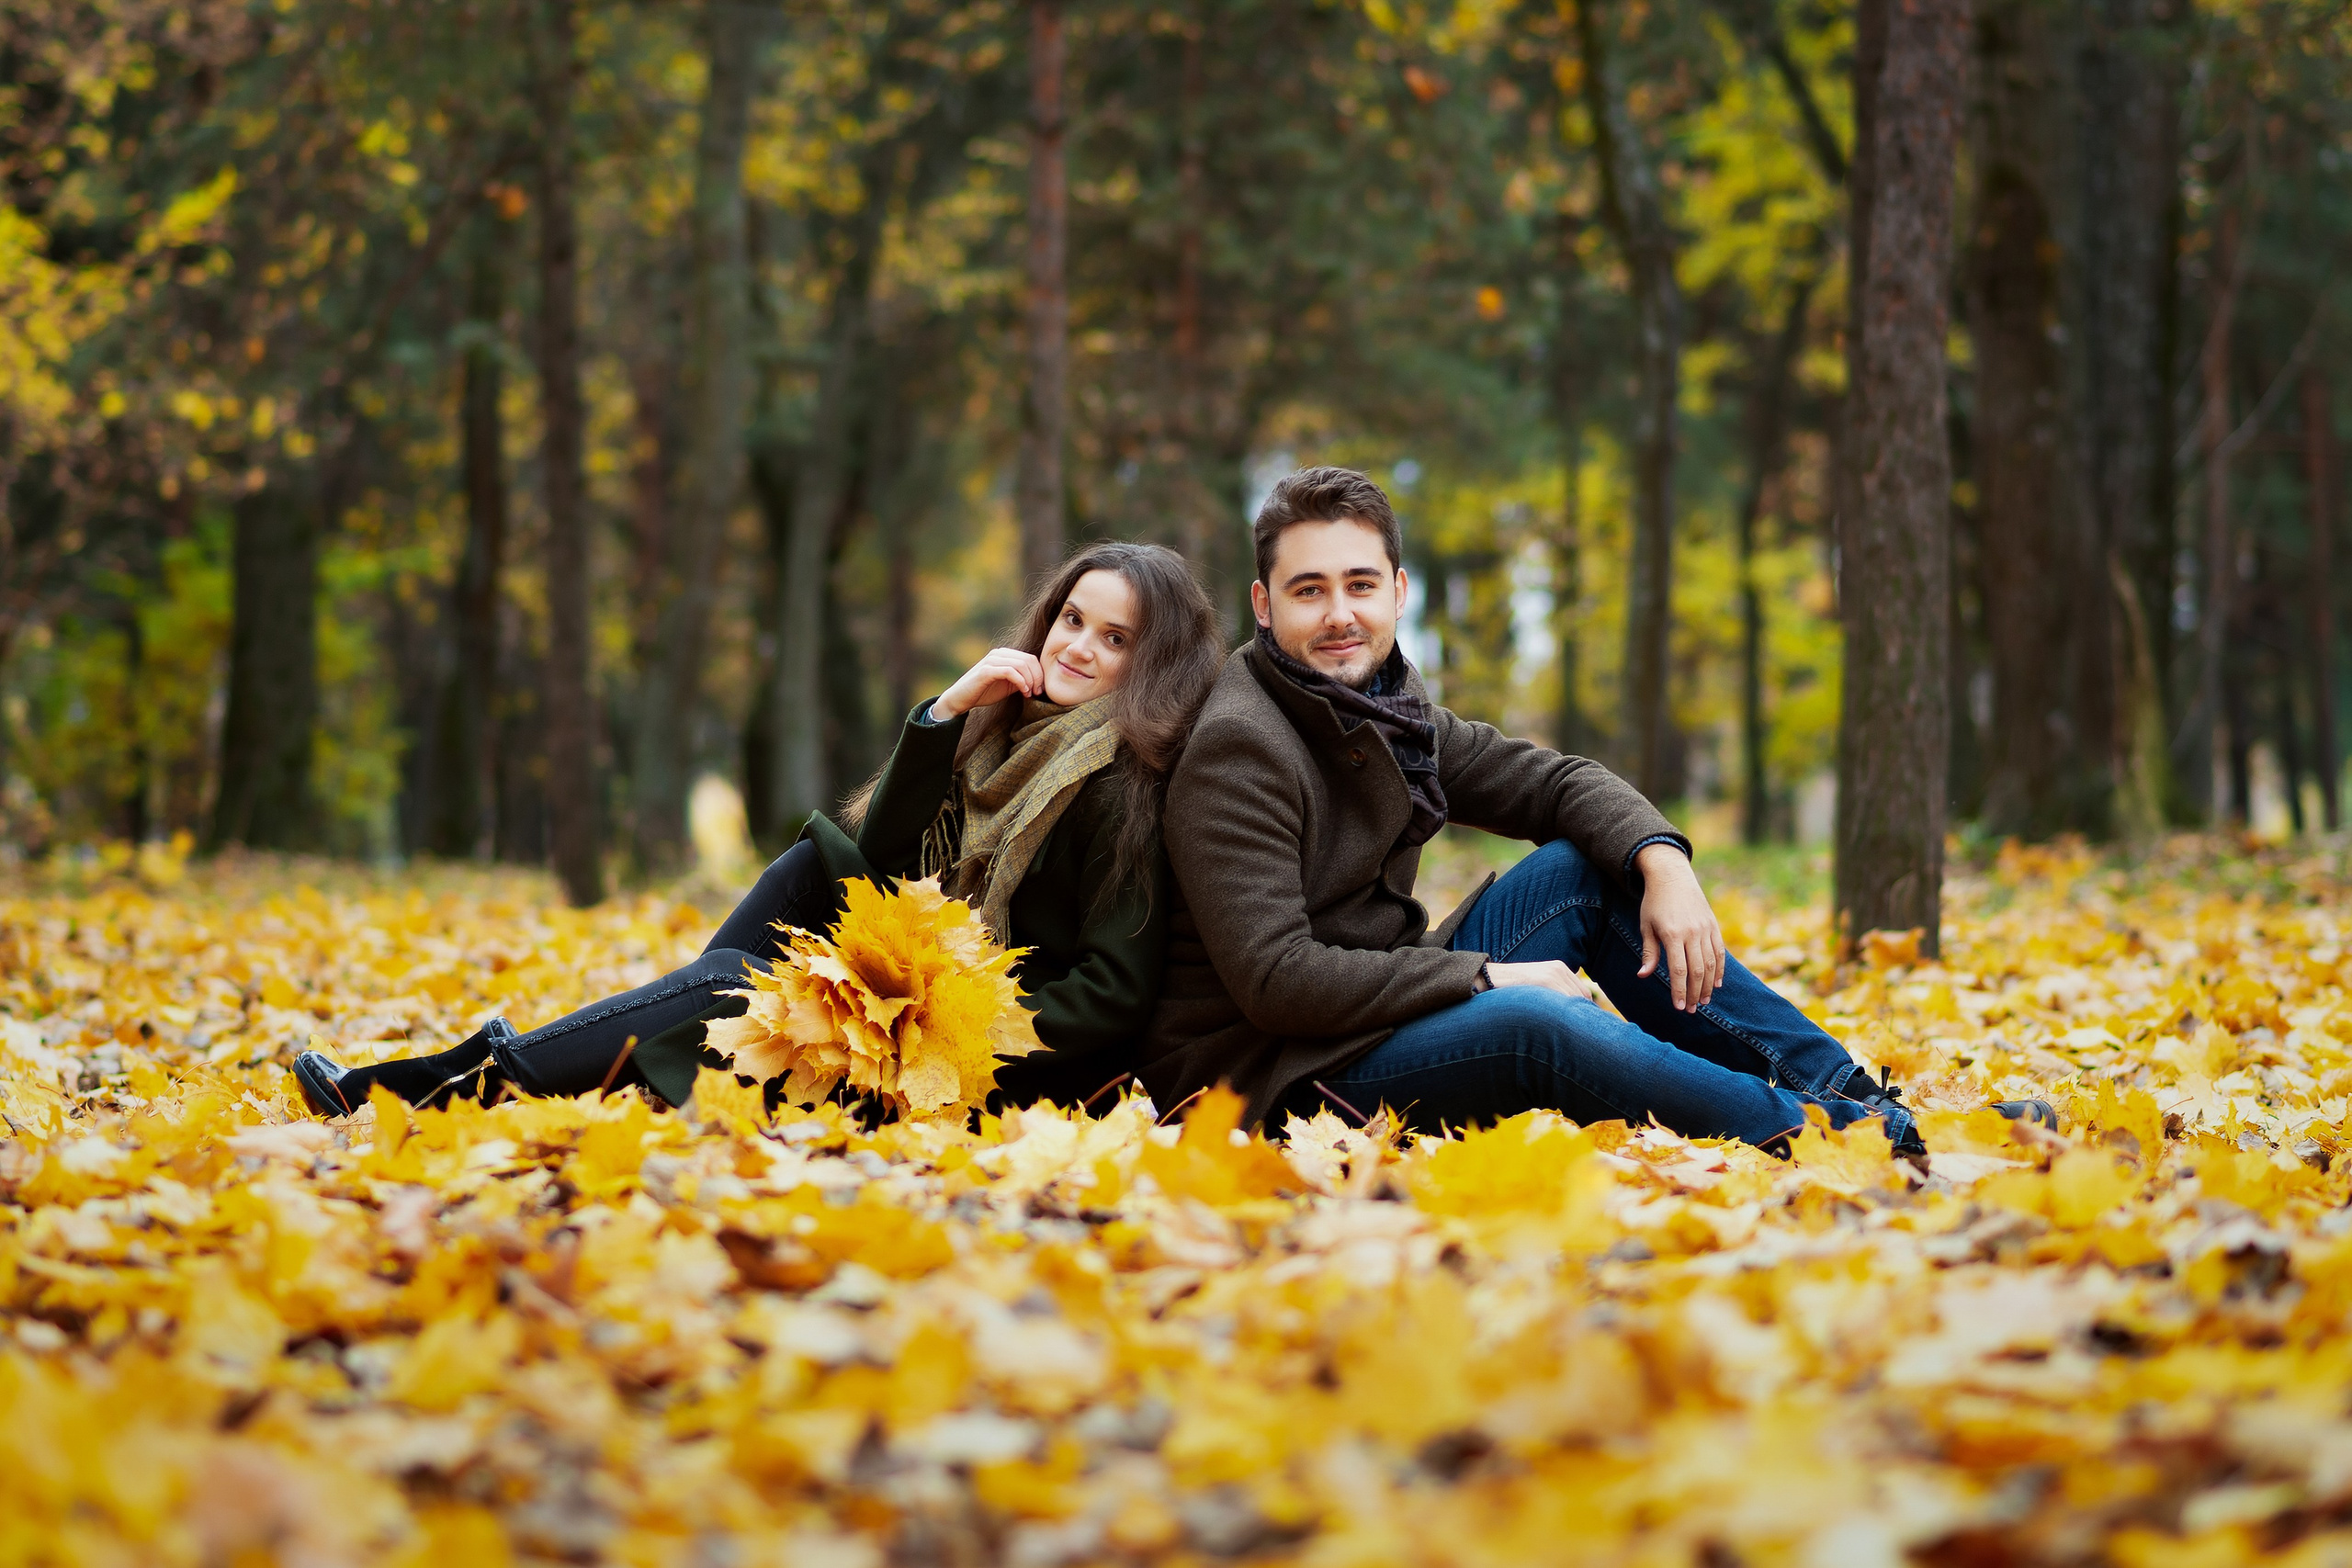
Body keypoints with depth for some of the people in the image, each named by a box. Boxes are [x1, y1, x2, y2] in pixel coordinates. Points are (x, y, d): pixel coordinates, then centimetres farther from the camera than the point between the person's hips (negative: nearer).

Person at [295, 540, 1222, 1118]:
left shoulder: (1121, 786, -16)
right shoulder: (1008, 730, 9)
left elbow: (1116, 992, -20)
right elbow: (884, 862, 1)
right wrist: (945, 712, -10)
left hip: (1027, 1069, -8)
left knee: (727, 984, -13)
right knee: (819, 863, 0)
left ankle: (463, 1085, -8)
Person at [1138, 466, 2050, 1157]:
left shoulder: (1387, 711, 9)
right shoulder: (1239, 751, -18)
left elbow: (1556, 781, 12)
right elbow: (1275, 979, -26)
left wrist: (1660, 859, -9)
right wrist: (1487, 979, -22)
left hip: (1387, 1014, 9)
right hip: (1271, 1079, -9)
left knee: (1585, 868, 3)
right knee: (1540, 1024, -31)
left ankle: (1845, 1087, 2)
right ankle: (1860, 1140, -19)